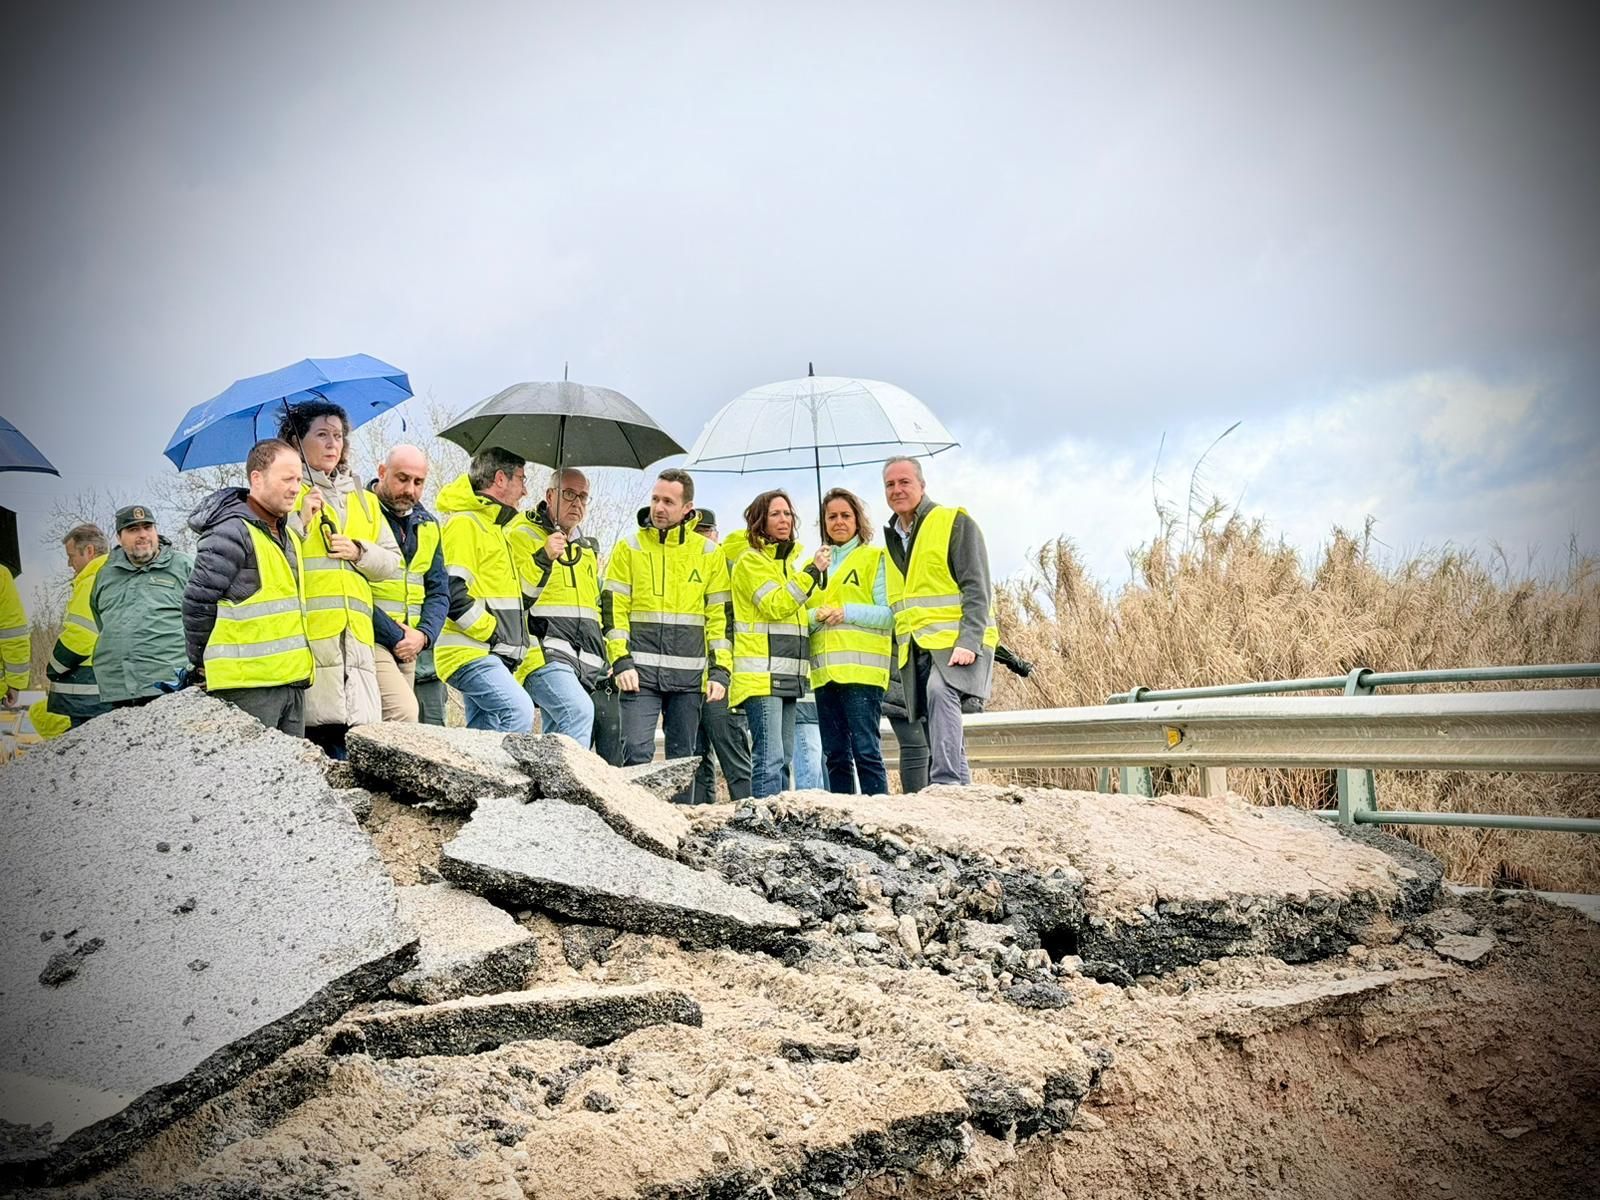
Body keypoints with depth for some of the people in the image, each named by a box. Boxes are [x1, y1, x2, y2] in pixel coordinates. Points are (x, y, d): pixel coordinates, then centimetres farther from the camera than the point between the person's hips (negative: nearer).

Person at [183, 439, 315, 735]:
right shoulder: (232, 532, -12)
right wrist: (201, 665, -3)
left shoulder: (289, 535, 17)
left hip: (292, 681, 9)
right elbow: (197, 603, -12)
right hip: (247, 684, -9)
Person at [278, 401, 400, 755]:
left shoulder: (362, 500, 25)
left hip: (356, 636, 5)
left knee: (358, 734, -4)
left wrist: (359, 551, 3)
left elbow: (392, 562, 20)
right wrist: (301, 520, -12)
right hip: (307, 633, -5)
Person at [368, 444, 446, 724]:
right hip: (370, 639, -7)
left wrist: (424, 634, -4)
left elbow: (439, 591, 15)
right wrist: (396, 636, -12)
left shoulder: (427, 525, 16)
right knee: (404, 712, -23)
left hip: (408, 647, 7)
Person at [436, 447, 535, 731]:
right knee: (519, 712, -25)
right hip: (470, 653, -10)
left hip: (488, 655, 10)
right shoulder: (465, 522, -8)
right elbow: (451, 594, -19)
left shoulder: (492, 525, 24)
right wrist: (492, 633, -16)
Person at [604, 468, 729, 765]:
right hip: (641, 672, -1)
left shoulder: (709, 552, 8)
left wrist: (720, 670, 0)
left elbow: (720, 616, 8)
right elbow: (613, 608, 1)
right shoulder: (629, 547, 5)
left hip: (689, 675, 2)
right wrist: (621, 661, -9)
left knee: (682, 759, 8)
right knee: (637, 752, -10)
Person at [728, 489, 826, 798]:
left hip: (786, 675, 9)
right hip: (761, 675, -9)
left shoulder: (788, 560, 21)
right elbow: (776, 606, -16)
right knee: (770, 759, -16)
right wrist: (811, 571, -16)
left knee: (784, 759, 8)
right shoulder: (752, 560, -3)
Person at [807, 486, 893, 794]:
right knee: (835, 756, 7)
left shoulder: (875, 558, 5)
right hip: (824, 671, 6)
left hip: (862, 668, -5)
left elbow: (889, 614, -4)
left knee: (866, 751, -10)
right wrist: (815, 616, -6)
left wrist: (848, 612, -16)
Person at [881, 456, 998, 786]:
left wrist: (969, 643, -21)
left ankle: (946, 786, -40)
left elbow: (976, 589, -10)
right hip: (915, 651, 7)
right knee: (940, 735, 7)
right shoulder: (891, 539, 19)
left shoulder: (955, 523, -1)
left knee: (940, 692, -33)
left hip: (956, 643, -7)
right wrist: (899, 657, 17)